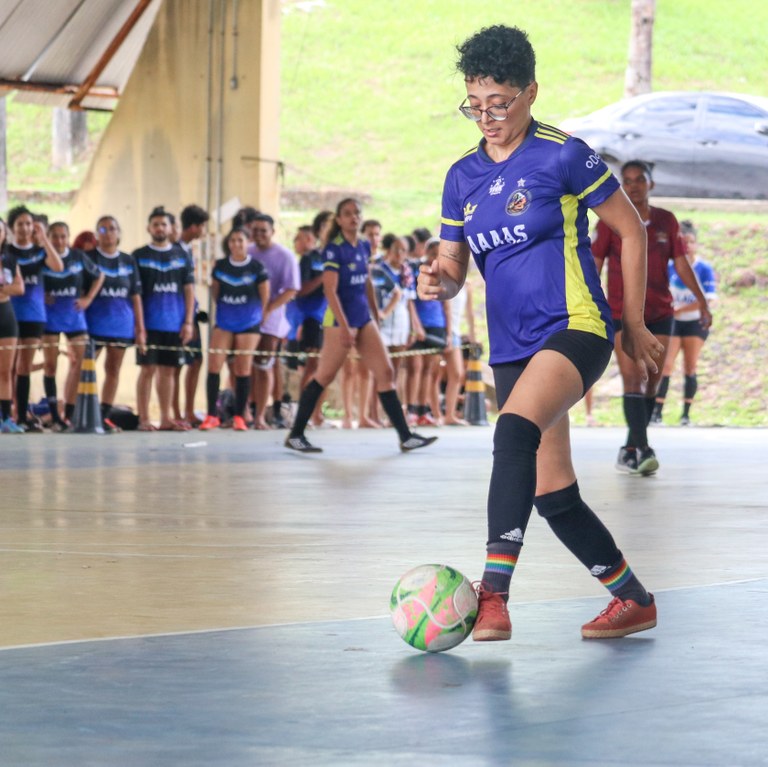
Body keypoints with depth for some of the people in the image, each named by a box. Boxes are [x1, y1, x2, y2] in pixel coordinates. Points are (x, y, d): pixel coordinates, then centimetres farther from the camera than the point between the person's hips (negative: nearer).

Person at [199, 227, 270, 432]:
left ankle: (239, 417, 8)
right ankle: (212, 416, -2)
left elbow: (264, 297, 2)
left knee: (243, 370, 0)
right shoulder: (220, 266, 2)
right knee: (214, 366, -7)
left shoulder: (257, 268, -5)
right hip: (224, 322, 2)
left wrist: (258, 316, 7)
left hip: (248, 323, -2)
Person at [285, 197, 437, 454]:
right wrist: (344, 327, -22)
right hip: (340, 319, -7)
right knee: (324, 376, -3)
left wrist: (376, 315, 20)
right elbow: (330, 290, -18)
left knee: (385, 372, 3)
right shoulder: (334, 249, -13)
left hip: (364, 318, 7)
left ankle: (406, 437, 4)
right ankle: (295, 435, 6)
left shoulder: (364, 246, 8)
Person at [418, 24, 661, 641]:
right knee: (553, 496, 7)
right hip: (512, 349, 7)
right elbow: (454, 264, 14)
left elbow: (632, 231, 1)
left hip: (575, 328, -7)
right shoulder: (463, 177, 11)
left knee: (515, 432, -33)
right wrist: (439, 281, -11)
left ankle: (493, 596, -39)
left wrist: (635, 326, 3)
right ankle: (634, 600, 27)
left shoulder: (564, 156, -6)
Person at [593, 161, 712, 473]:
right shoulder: (610, 222, -3)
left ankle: (630, 449, 16)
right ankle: (643, 449, -24)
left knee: (651, 383, 5)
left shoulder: (667, 221, 5)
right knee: (632, 380, -15)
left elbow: (681, 264, 9)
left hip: (660, 313, 4)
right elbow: (594, 266, -3)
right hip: (622, 314, -4)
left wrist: (702, 302, 5)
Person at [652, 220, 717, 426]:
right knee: (666, 365, -9)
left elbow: (708, 300, -14)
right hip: (672, 323, 1)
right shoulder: (670, 268, 1)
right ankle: (657, 412, -11)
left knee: (690, 368, 2)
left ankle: (686, 414, 8)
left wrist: (679, 309, -18)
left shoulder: (705, 269, -7)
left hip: (696, 322, -1)